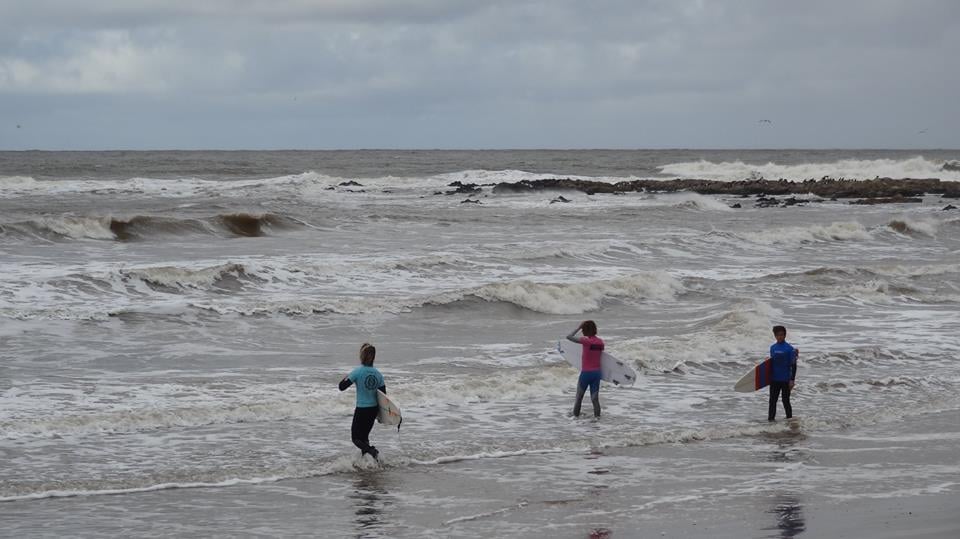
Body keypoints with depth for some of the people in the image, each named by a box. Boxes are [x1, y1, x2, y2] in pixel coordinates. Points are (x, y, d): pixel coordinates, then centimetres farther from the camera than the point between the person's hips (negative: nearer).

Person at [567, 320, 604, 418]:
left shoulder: (586, 341, -16)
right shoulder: (600, 342, 2)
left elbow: (569, 337, -13)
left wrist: (578, 327, -6)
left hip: (586, 373, -4)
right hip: (597, 373, 4)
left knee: (579, 397, 12)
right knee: (595, 398, 6)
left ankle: (575, 416, 20)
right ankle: (597, 416, 2)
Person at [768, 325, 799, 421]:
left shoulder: (789, 349, -9)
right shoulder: (773, 348, 7)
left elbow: (793, 365, -9)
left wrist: (792, 380, -14)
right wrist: (769, 377, 13)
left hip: (785, 380, -5)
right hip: (774, 380, 5)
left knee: (786, 401, 2)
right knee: (772, 400, 7)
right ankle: (770, 419, 15)